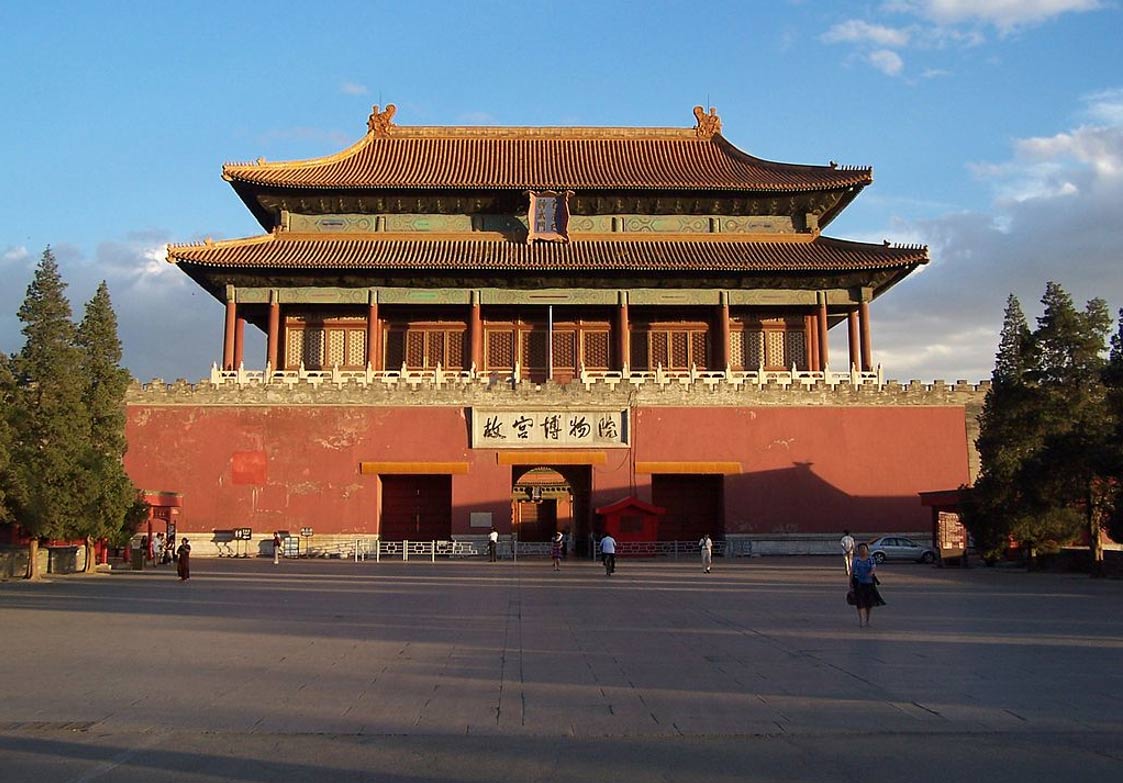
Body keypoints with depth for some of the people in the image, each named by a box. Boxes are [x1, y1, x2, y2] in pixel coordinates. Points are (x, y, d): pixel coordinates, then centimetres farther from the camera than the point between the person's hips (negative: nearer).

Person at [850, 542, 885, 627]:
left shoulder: (871, 559, 3)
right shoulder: (856, 560, 4)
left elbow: (874, 568, -10)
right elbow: (852, 571, 6)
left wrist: (872, 572, -33)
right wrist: (850, 582, 2)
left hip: (869, 582, 1)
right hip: (858, 583, -1)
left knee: (869, 602, 8)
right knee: (860, 601, -9)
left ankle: (867, 620, 23)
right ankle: (860, 620, -9)